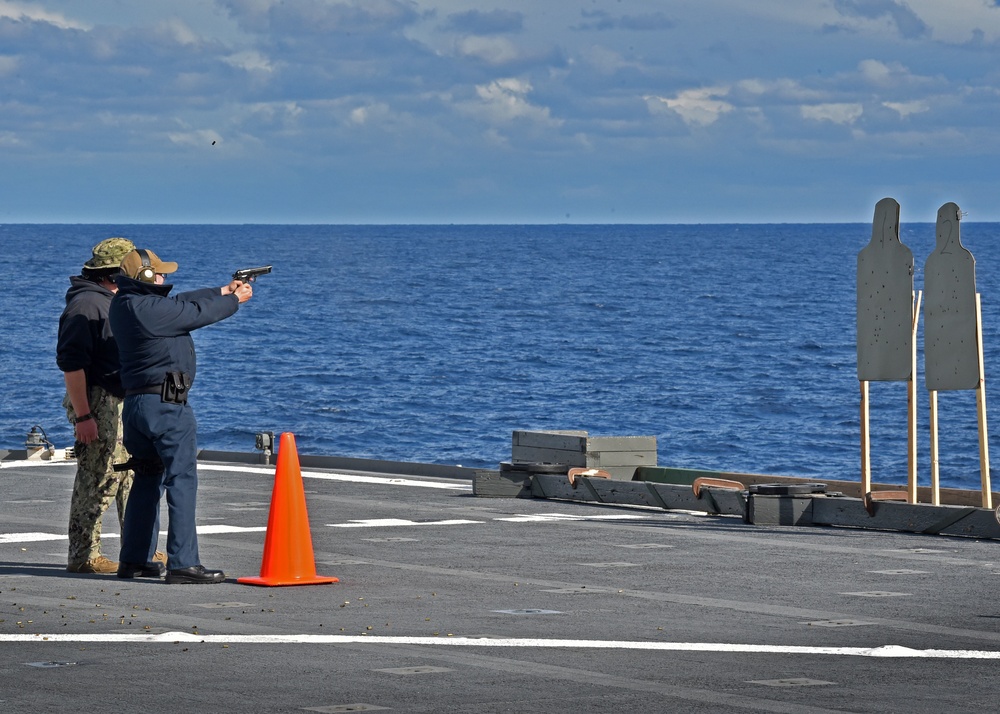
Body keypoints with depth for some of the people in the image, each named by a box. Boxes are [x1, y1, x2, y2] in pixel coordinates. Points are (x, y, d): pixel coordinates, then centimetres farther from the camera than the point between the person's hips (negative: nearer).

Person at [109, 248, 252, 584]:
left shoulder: (125, 304, 9)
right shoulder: (148, 308, -18)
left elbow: (183, 303, 18)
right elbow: (197, 313, -9)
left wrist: (223, 291, 24)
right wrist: (235, 300, 9)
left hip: (136, 404, 10)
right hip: (166, 404, -10)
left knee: (148, 480, 18)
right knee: (182, 480, -7)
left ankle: (134, 559, 22)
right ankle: (183, 564, -10)